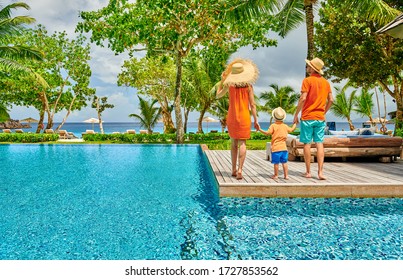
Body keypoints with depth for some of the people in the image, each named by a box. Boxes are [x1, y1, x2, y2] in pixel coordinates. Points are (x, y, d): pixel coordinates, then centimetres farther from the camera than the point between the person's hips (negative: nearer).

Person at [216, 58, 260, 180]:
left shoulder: (229, 85, -3)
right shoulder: (248, 86, -3)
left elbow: (218, 95, 12)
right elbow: (252, 105, -3)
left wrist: (222, 80, 14)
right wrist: (256, 120, 2)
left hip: (232, 117, 2)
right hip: (244, 117, -1)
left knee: (234, 144, 13)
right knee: (242, 143, -1)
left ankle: (234, 170, 18)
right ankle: (240, 169, -12)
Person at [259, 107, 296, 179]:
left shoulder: (273, 125, -7)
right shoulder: (285, 126, 9)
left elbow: (267, 133, -18)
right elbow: (292, 129, 28)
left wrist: (260, 129, -17)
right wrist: (295, 123, 45)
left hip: (276, 148, -5)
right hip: (284, 148, 5)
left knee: (276, 162, 3)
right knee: (284, 162, 10)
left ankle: (276, 175, 12)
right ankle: (286, 175, 13)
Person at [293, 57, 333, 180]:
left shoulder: (307, 80, -7)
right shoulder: (326, 82, 10)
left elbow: (303, 98, -14)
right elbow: (330, 100, 11)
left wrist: (296, 114, -8)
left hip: (307, 117, -5)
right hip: (320, 118, 5)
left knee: (307, 143, 2)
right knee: (319, 143, 4)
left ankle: (308, 172, 8)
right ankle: (320, 172, 0)